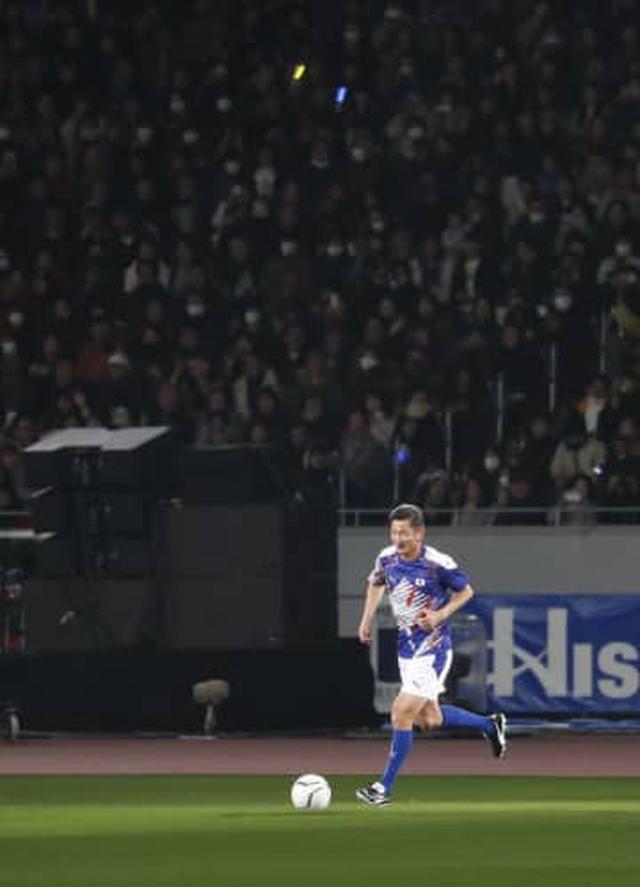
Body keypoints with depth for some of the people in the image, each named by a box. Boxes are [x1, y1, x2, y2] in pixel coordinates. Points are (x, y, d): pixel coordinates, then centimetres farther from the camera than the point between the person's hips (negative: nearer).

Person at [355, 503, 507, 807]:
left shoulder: (438, 563, -18)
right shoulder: (387, 558, -2)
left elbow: (466, 591, -3)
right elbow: (376, 583, 20)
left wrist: (441, 614, -18)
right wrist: (367, 619, 9)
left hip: (432, 648, -7)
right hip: (406, 646, 7)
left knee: (402, 714, -13)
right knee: (429, 719, 14)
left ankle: (385, 787, -7)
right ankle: (490, 725, 38)